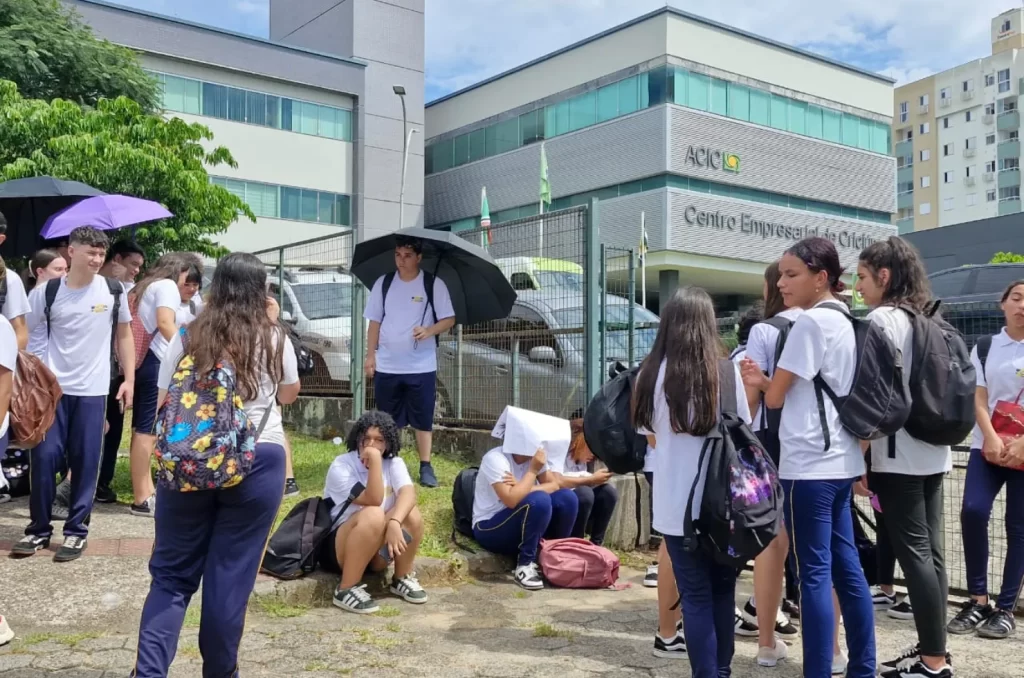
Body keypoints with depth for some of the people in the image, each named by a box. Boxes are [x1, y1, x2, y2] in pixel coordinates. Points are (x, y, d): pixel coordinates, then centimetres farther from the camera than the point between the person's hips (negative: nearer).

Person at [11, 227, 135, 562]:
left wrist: (129, 378, 3)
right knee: (44, 457, 1)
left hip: (93, 390, 0)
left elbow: (124, 335, 10)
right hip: (52, 387, 0)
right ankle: (39, 529, 15)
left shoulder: (114, 291, 1)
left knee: (85, 461, 3)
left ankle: (77, 530, 14)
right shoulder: (48, 291, -2)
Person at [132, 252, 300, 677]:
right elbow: (289, 395, 17)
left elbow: (164, 404, 5)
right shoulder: (274, 340, 0)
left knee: (172, 573, 10)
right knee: (230, 575, 8)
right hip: (256, 462, -1)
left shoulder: (187, 338, 1)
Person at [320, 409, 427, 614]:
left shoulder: (394, 463, -3)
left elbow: (408, 493, -23)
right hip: (338, 547, -4)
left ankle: (402, 579, -4)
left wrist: (394, 522, -41)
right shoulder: (341, 466, -15)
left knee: (411, 512, -23)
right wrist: (374, 461, -30)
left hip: (378, 550, 4)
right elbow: (374, 501, -25)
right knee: (373, 515, -34)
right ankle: (346, 589, -25)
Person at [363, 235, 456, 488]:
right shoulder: (383, 283, 5)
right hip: (387, 366, 3)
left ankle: (426, 467, 13)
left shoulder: (434, 285, -3)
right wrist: (370, 355, 3)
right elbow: (375, 322, 9)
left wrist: (429, 331, -22)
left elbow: (449, 319, -4)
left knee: (423, 420, 4)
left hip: (421, 366, -2)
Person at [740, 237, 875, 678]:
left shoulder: (811, 322, -13)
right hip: (839, 461, 9)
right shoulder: (845, 321, 14)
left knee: (815, 573, -4)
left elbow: (775, 397, -10)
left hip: (810, 463, -9)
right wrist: (765, 381, 4)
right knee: (845, 567, 13)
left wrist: (763, 383, 11)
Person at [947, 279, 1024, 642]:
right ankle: (978, 600, -2)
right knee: (972, 511, -14)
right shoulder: (985, 347, 8)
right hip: (988, 446, 1)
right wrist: (991, 438, -13)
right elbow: (978, 399, 2)